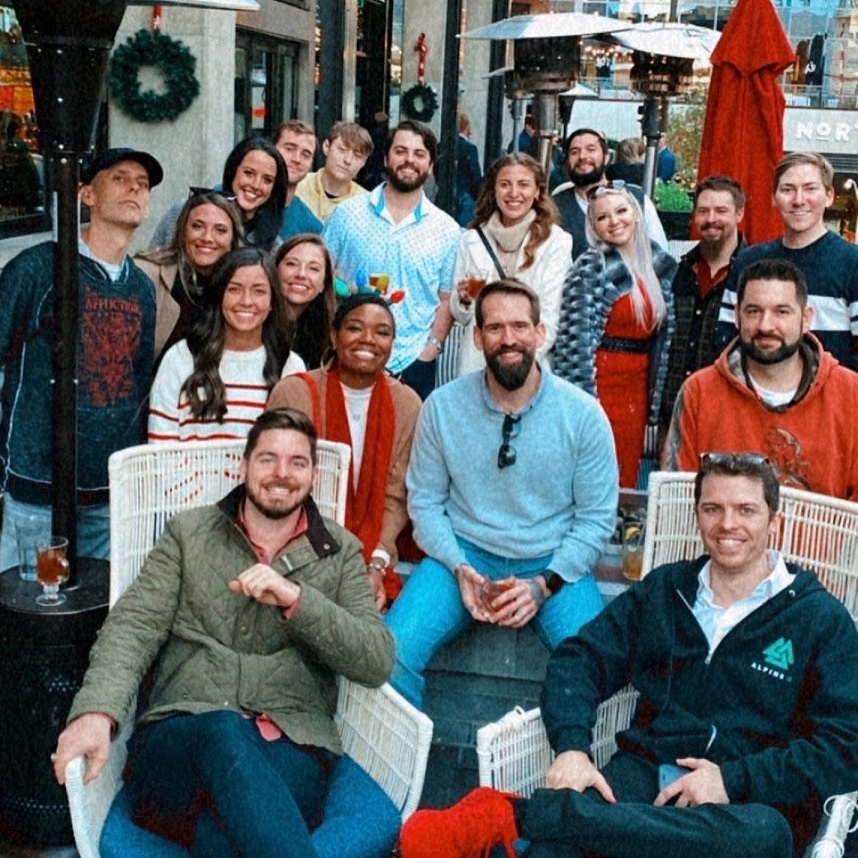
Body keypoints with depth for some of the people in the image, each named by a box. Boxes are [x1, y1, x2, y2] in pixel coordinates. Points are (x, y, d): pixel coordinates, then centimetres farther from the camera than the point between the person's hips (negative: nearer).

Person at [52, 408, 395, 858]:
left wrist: (296, 599, -13)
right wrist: (98, 711, -19)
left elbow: (377, 662, 3)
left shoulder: (341, 552, 13)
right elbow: (133, 626, 2)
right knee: (225, 730, -37)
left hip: (291, 751, -1)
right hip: (177, 740, 1)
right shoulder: (188, 533, 14)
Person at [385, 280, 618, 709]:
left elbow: (597, 518, -2)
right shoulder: (442, 407, -3)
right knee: (391, 652, -24)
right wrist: (459, 569, -14)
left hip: (554, 565, 0)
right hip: (465, 556, 1)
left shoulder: (584, 415, -6)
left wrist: (544, 584, -14)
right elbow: (425, 501, 2)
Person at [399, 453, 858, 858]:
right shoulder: (664, 589, 15)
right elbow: (580, 660, 9)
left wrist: (733, 780, -13)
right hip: (645, 773, 1)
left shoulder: (821, 619, 6)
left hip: (752, 800, -1)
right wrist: (571, 748, -11)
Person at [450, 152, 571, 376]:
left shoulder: (557, 242, -3)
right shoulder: (471, 240, 5)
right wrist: (464, 300, -9)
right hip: (476, 364, 2)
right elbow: (459, 316, 11)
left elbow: (551, 318, -6)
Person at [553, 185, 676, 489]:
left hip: (638, 384, 6)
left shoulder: (659, 265, 8)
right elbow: (576, 336, -14)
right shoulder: (592, 267, -9)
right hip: (602, 381, -5)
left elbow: (664, 332, 14)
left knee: (628, 474, 11)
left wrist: (657, 395, 12)